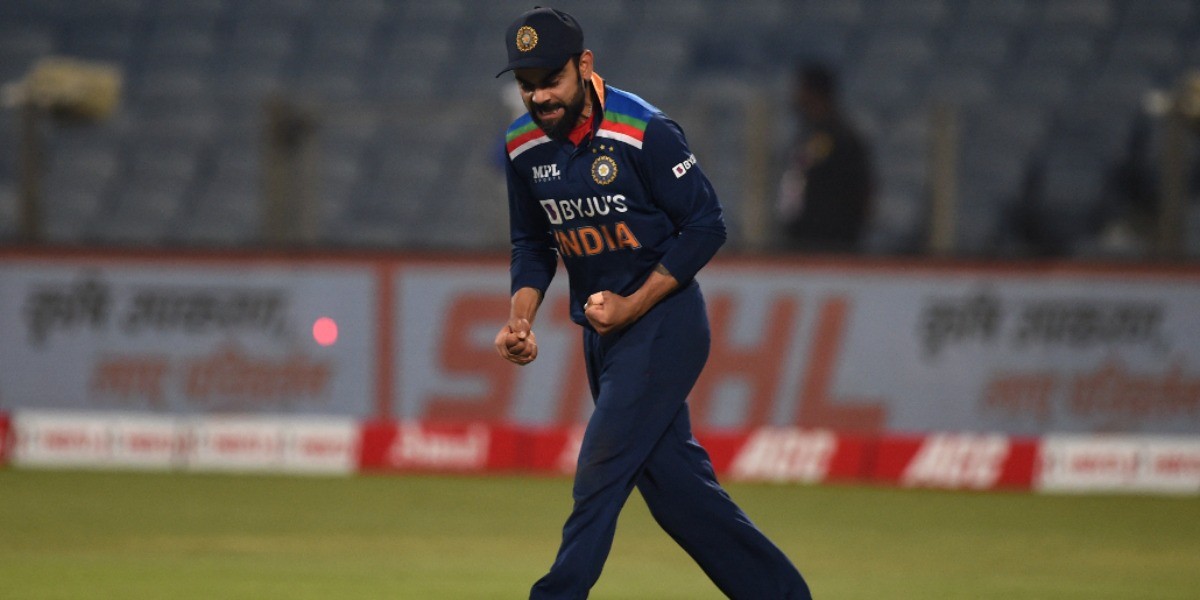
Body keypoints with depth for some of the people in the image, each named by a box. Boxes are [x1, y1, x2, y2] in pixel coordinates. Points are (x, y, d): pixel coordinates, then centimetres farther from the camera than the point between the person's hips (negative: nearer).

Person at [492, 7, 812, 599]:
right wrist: (520, 317, -4)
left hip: (663, 323, -7)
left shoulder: (644, 132, -19)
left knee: (599, 476, -12)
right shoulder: (524, 146, 1)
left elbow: (705, 227, -14)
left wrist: (632, 306, -18)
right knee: (673, 483, 8)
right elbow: (533, 244, 13)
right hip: (603, 330, 7)